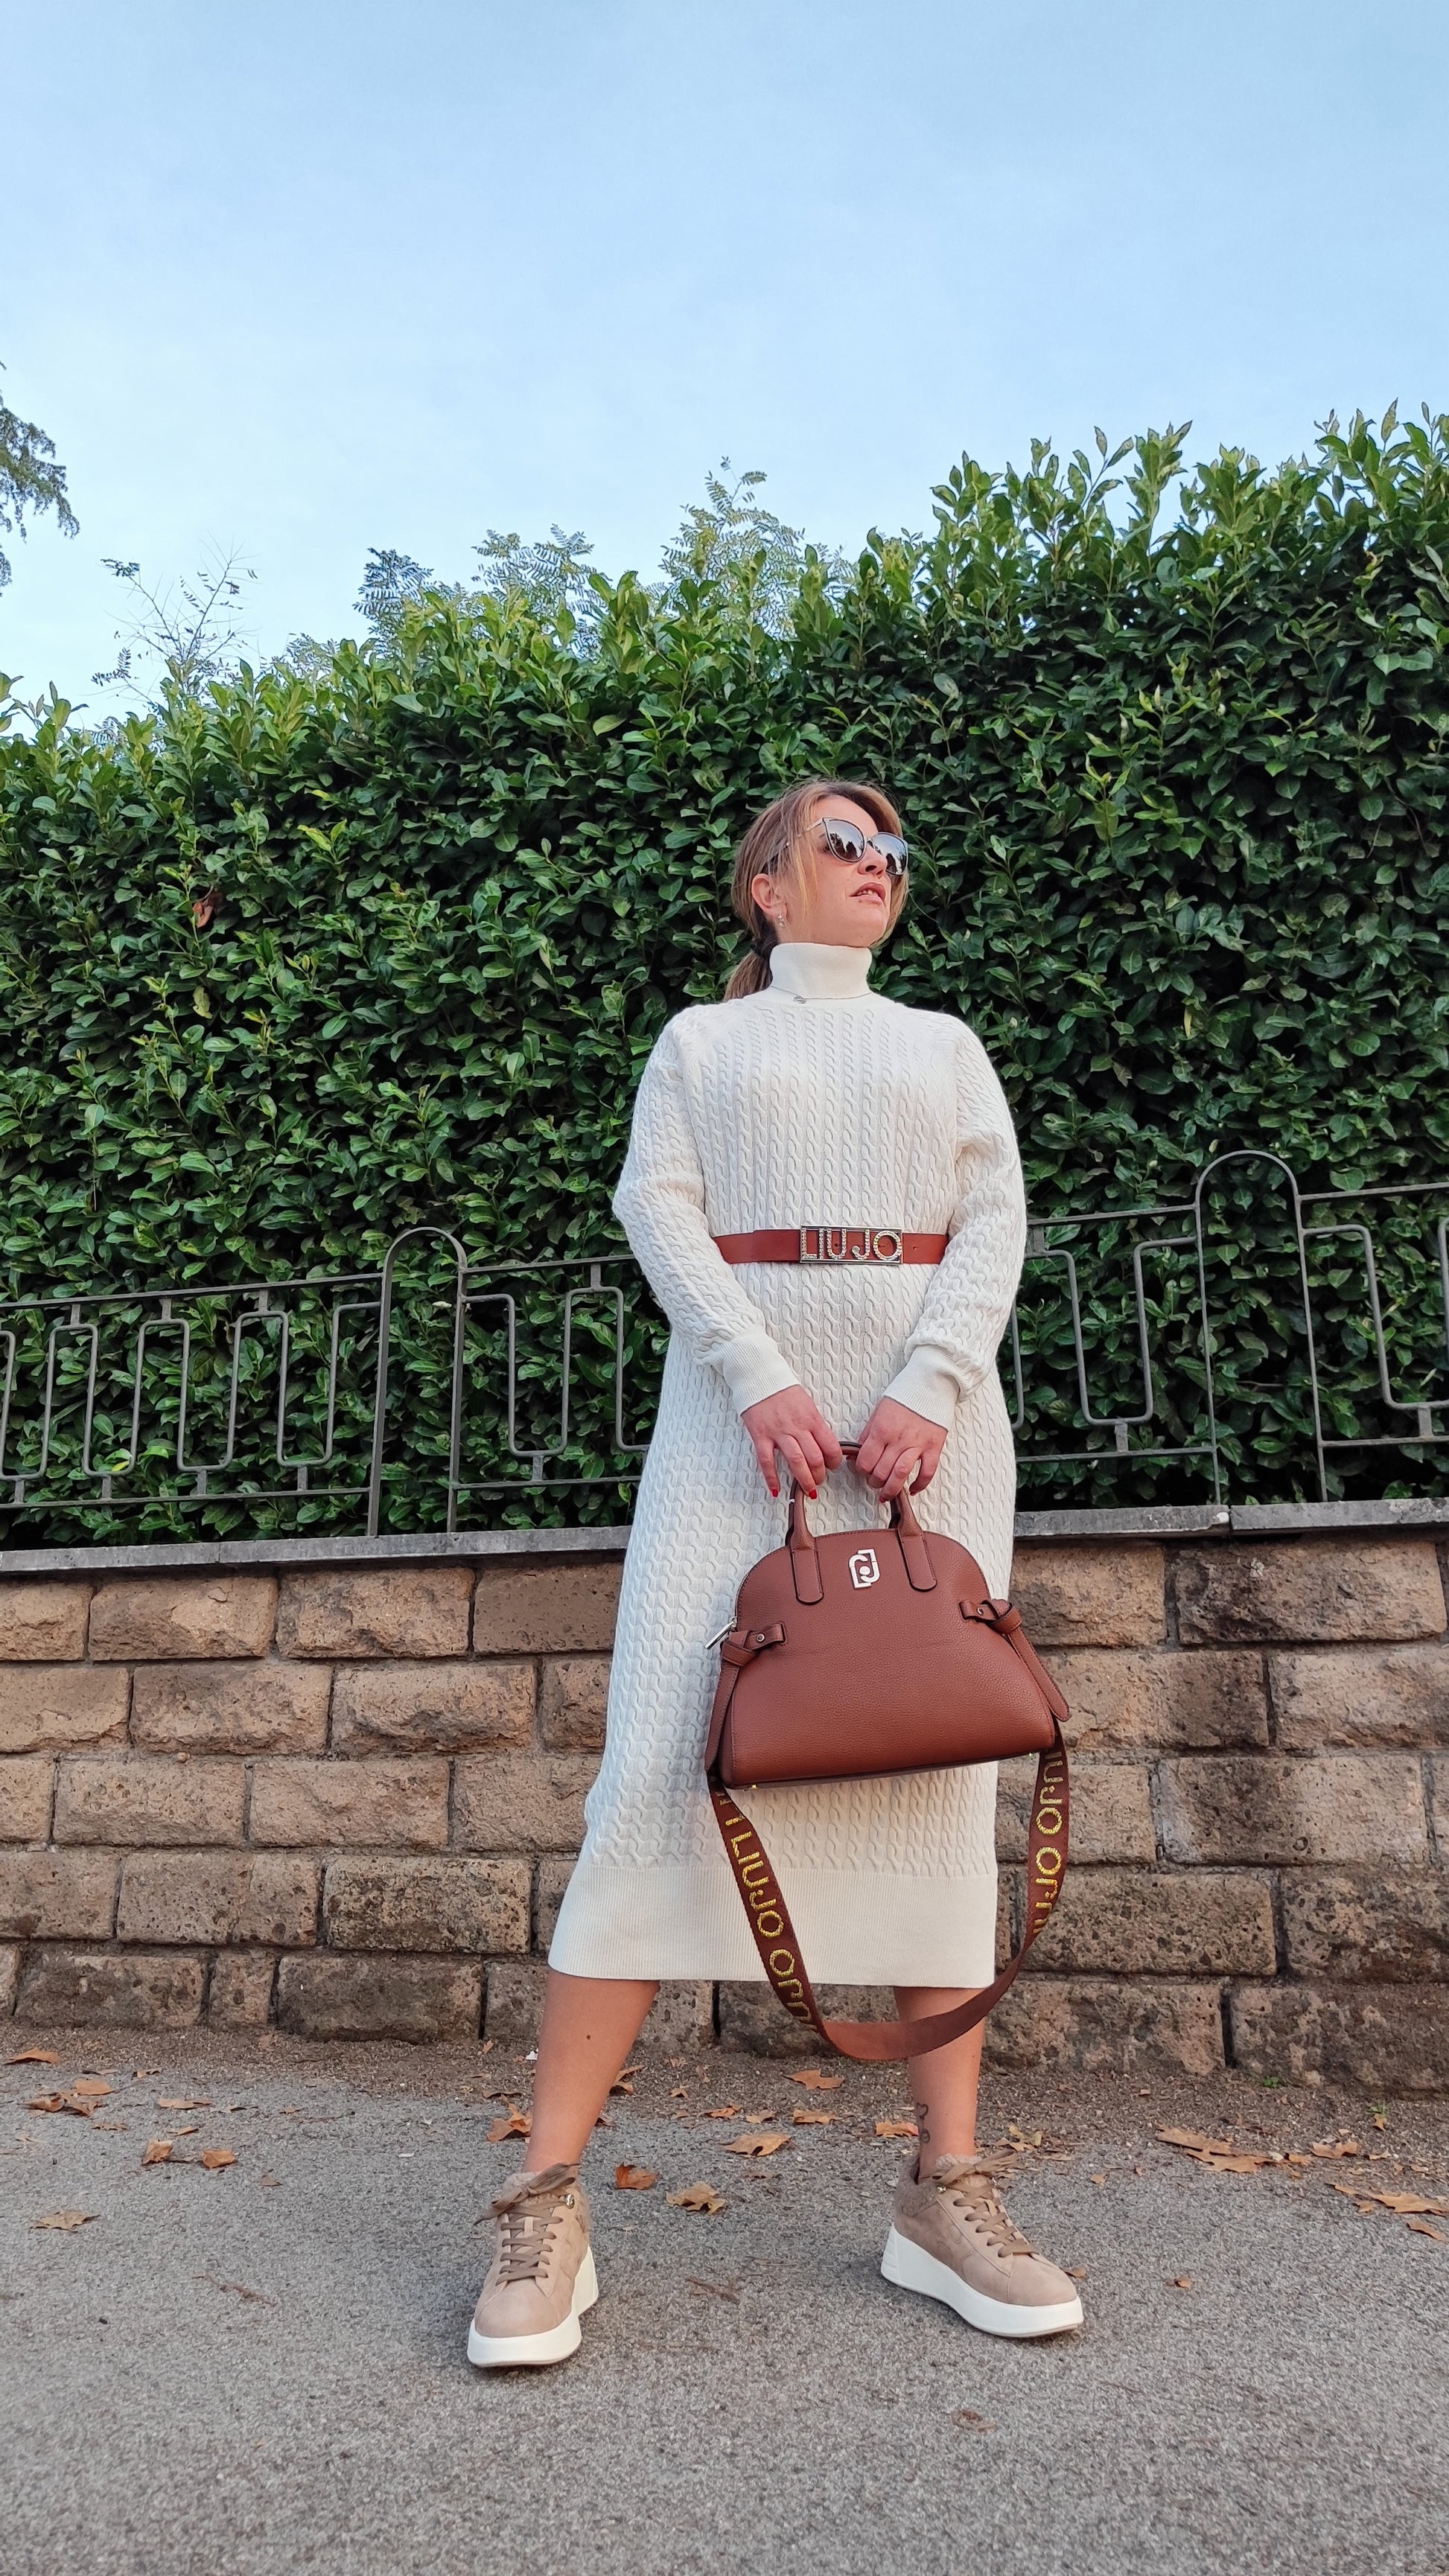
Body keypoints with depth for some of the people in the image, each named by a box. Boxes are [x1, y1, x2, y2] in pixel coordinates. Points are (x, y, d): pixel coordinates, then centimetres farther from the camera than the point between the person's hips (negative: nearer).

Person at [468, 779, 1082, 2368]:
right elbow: (658, 1208, 1)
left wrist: (929, 1393, -12)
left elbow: (995, 1220, 6)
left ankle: (945, 2190, 8)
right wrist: (763, 1383, -15)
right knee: (662, 1757, -11)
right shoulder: (702, 1040, 16)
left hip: (928, 1411, 3)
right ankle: (545, 2208, -5)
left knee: (939, 1765, -1)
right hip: (744, 1404, -2)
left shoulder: (945, 1045, 20)